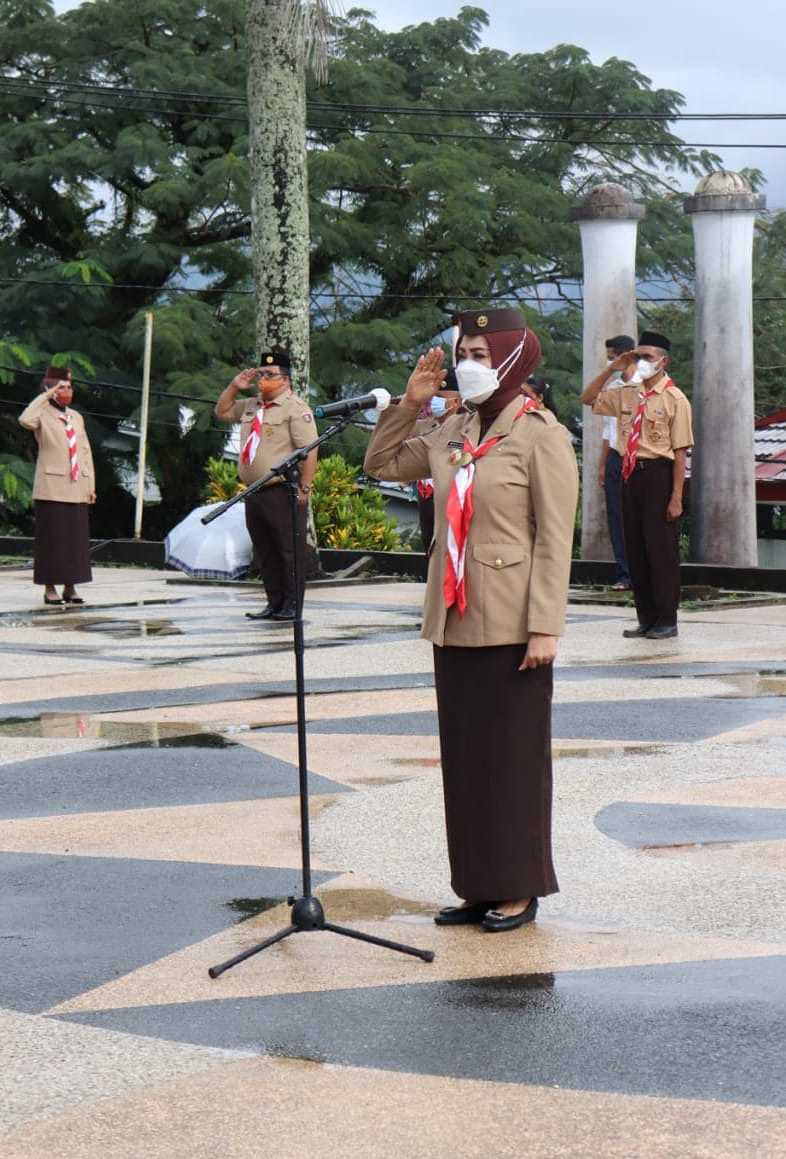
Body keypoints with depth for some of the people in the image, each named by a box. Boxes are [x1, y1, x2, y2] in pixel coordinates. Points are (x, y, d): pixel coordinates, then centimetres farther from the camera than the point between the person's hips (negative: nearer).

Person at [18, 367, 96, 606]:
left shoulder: (76, 417, 15)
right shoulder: (42, 414, -2)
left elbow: (85, 452, 14)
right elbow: (25, 420, -26)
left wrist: (91, 486, 9)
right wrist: (47, 395, -19)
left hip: (76, 488, 5)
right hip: (51, 487, -5)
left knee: (76, 538, 4)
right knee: (52, 538, -4)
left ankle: (70, 588, 10)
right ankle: (50, 589, 1)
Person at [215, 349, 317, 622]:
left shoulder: (295, 408, -9)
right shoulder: (251, 407, 16)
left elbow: (310, 450, -15)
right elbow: (222, 412, 31)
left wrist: (304, 488, -19)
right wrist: (234, 386, 14)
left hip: (283, 493, -8)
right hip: (255, 494, 8)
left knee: (290, 551, -4)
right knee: (265, 553, 12)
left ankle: (292, 606, -1)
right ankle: (274, 603, 18)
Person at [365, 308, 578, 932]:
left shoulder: (541, 435, -9)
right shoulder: (453, 432, 10)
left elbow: (555, 537, -12)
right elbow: (382, 463, 20)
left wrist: (545, 626, -17)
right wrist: (409, 404, 6)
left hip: (509, 624, -7)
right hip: (453, 621, 7)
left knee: (512, 755, 1)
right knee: (463, 756, 11)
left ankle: (519, 889, 11)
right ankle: (478, 885, 20)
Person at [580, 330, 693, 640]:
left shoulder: (674, 399, -9)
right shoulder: (627, 395, 10)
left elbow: (680, 452, -12)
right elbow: (588, 398, 19)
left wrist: (676, 497, -16)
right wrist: (613, 368, 7)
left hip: (659, 474, -7)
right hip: (632, 474, 7)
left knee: (661, 549, -2)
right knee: (635, 548, 10)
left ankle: (667, 620, 7)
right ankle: (646, 618, 18)